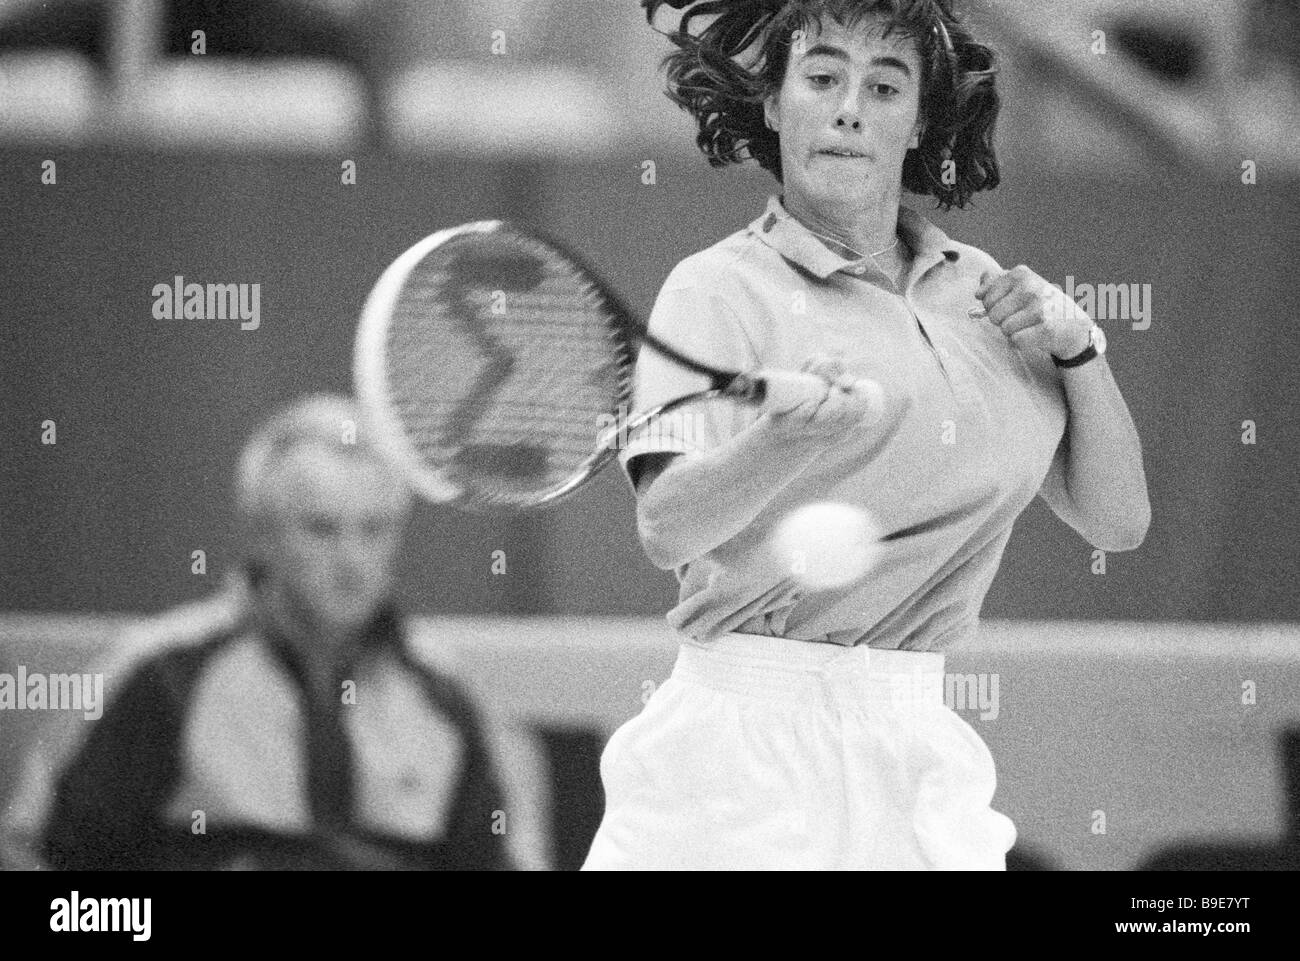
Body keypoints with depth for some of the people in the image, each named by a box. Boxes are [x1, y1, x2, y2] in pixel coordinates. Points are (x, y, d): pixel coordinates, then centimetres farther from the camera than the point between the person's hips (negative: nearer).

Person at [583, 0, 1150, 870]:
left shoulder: (978, 291, 11)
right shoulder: (720, 292, -5)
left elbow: (1117, 520, 12)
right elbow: (666, 528, -21)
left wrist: (1076, 347, -3)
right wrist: (789, 441, -39)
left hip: (920, 757, 5)